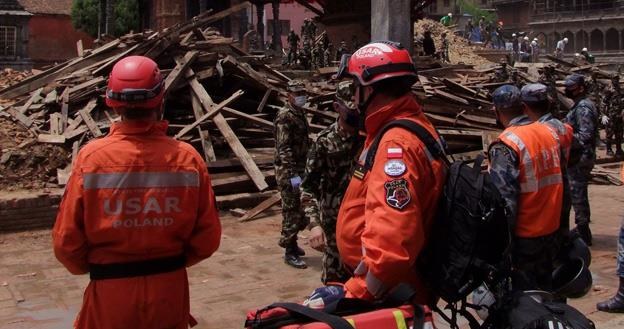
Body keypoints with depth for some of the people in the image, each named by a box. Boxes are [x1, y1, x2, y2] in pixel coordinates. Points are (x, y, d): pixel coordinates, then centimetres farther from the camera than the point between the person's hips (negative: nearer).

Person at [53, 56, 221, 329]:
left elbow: (66, 241, -9)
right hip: (170, 289, 1)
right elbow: (208, 237, -6)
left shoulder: (91, 156, -14)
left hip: (110, 290, -1)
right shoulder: (187, 157, -12)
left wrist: (90, 267, 11)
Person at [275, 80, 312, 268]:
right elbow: (284, 148, -20)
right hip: (288, 171, -9)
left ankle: (289, 241, 31)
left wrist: (305, 170, 21)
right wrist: (293, 174, -25)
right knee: (292, 210, -5)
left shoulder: (300, 114, 14)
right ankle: (290, 253, 3)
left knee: (301, 209, 15)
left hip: (300, 169, 9)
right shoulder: (285, 116, -13)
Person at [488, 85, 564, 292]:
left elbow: (505, 200, -22)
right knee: (546, 288, 21)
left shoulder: (505, 145, -21)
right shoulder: (548, 131, 1)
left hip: (525, 236, -7)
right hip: (551, 228, 7)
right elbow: (558, 177, 10)